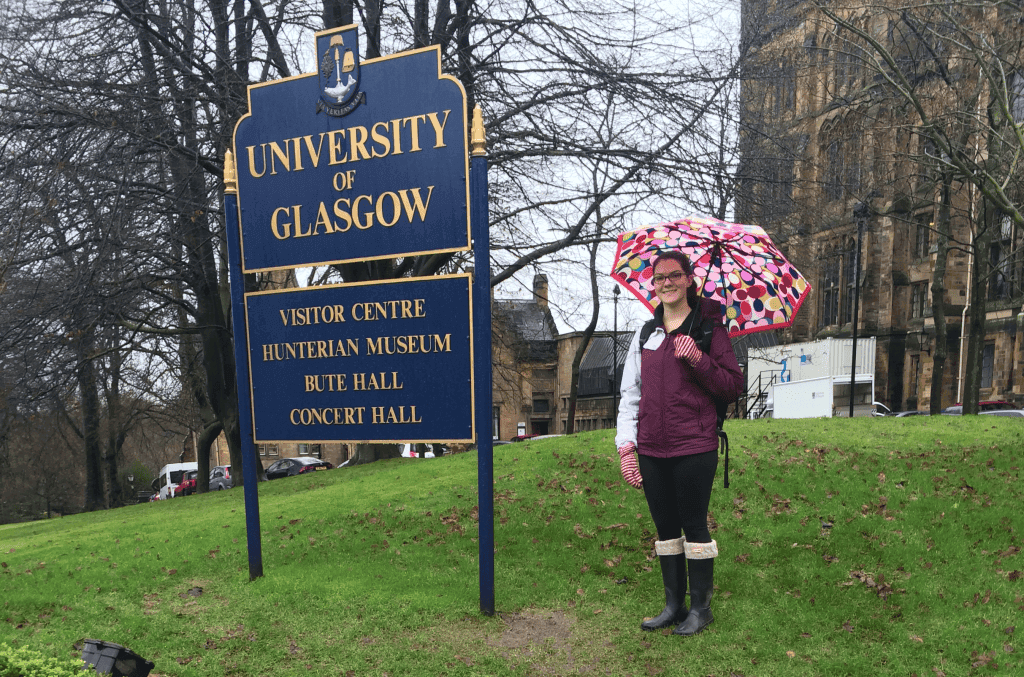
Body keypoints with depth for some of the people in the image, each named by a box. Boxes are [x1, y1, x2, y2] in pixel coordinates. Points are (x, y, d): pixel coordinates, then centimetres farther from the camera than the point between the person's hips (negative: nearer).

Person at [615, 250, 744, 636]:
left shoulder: (709, 329, 0)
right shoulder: (645, 334, 12)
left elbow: (734, 388, -5)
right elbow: (629, 394, 11)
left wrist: (698, 360, -20)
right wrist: (626, 446, 3)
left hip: (695, 449, -4)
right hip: (651, 452, 5)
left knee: (694, 527, 4)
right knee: (665, 528, 13)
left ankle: (700, 607, 21)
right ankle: (674, 604, 27)